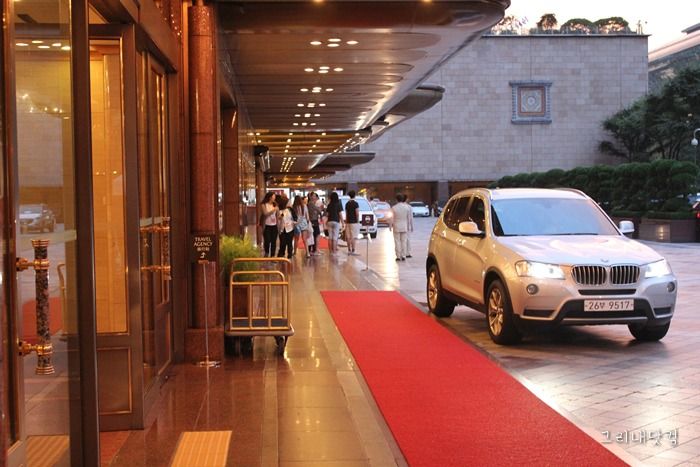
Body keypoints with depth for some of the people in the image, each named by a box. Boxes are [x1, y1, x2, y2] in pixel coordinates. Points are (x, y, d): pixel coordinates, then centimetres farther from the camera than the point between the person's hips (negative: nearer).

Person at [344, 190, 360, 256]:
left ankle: (349, 250, 11)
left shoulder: (347, 204, 10)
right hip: (354, 222, -7)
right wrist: (358, 221, -7)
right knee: (353, 237, -7)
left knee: (349, 237, 9)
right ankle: (353, 251, -8)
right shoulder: (355, 203, -11)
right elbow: (357, 214, -14)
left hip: (348, 222, 7)